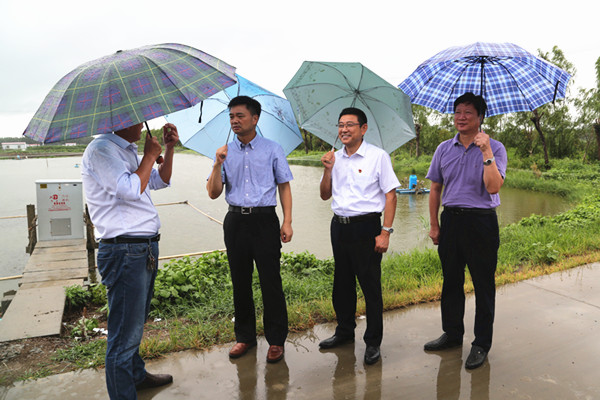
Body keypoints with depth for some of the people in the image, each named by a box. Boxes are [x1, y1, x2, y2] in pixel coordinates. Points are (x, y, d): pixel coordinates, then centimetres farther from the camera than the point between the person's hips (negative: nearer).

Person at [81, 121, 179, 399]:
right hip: (124, 252, -10)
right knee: (126, 332, -2)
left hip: (145, 248, 10)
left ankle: (136, 375, 41)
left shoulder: (128, 150, 18)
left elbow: (160, 181, 24)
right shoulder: (101, 149, -12)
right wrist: (150, 155, -11)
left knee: (135, 324, 24)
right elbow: (131, 189, -23)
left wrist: (169, 149, 12)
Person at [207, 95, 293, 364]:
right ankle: (244, 336, 26)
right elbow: (213, 193, 4)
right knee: (240, 281, 10)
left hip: (264, 220, -3)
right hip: (235, 221, 3)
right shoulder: (225, 152, 9)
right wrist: (218, 165, -11)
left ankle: (276, 340, 13)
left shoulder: (272, 149, 4)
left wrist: (287, 221, -5)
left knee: (270, 282, -1)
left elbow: (284, 186, 4)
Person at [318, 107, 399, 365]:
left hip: (365, 227, -6)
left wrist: (385, 232, -14)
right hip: (339, 226, 6)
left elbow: (390, 195, -7)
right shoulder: (335, 158, 11)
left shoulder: (378, 156, -5)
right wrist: (328, 169, -3)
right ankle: (345, 331, 33)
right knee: (342, 283, 16)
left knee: (370, 286, 1)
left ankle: (373, 342, 15)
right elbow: (325, 195, 14)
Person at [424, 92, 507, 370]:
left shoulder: (494, 148, -4)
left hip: (481, 222, -4)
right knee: (451, 281, 13)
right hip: (451, 219, 4)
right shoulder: (444, 149, 8)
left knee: (483, 285, 4)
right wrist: (434, 225, 8)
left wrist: (486, 153, -23)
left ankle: (481, 344, 18)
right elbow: (435, 189, 11)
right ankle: (452, 334, 30)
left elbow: (493, 186, -17)